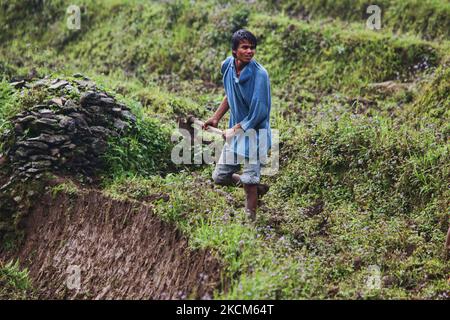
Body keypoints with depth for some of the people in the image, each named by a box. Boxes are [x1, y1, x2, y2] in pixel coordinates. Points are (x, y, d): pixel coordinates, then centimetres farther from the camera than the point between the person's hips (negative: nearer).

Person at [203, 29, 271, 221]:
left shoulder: (259, 74, -21)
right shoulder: (228, 66, -2)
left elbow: (259, 112, -21)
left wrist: (234, 130, -12)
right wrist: (216, 118, 11)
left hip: (254, 132, -7)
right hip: (236, 131, 7)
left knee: (249, 181, -2)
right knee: (220, 177, 12)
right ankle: (257, 187, 33)